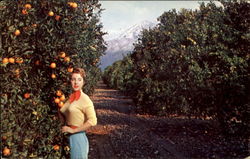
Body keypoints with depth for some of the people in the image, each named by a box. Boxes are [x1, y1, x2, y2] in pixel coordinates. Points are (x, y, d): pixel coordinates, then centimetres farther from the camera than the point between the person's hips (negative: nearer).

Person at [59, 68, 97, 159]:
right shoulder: (71, 98, 8)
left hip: (78, 137, -7)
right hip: (70, 138, 7)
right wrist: (59, 110, 4)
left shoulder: (84, 99, -15)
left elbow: (93, 121, -24)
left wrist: (73, 130, -19)